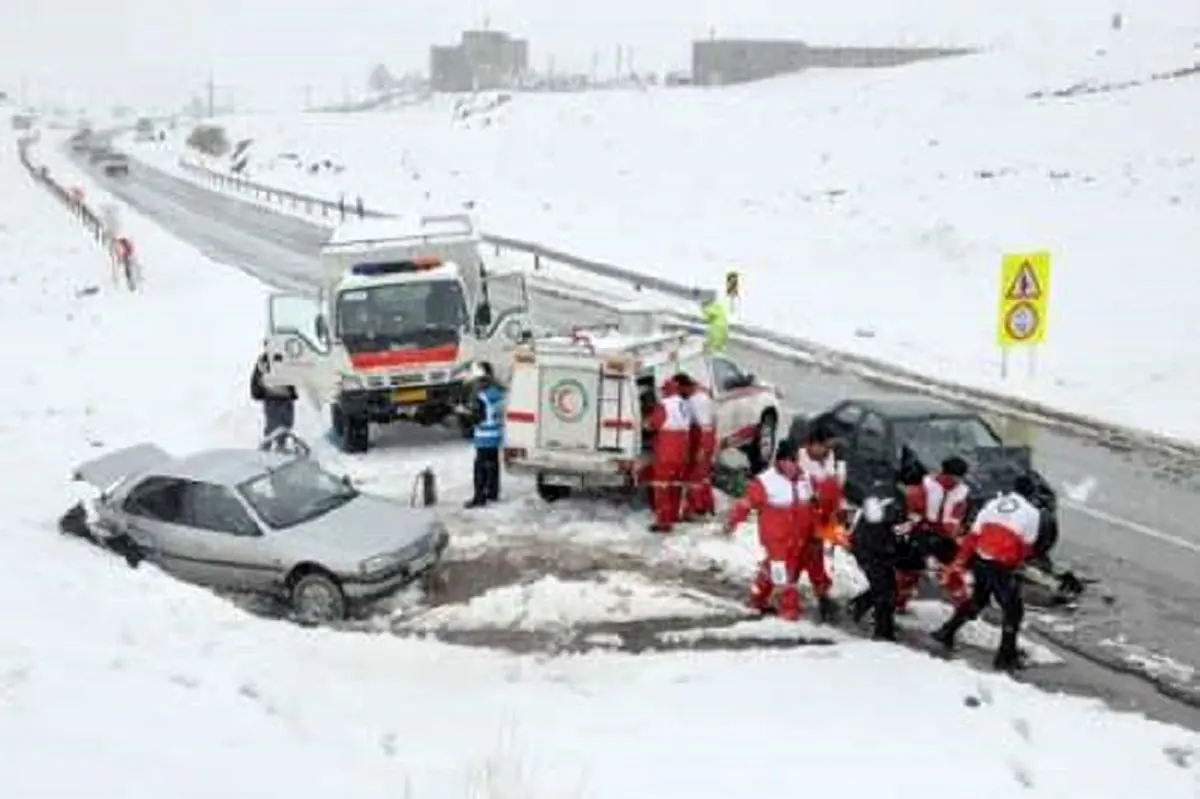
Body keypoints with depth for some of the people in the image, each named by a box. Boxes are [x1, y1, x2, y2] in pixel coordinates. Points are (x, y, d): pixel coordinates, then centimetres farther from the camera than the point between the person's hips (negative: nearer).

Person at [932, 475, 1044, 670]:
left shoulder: (993, 504, 9)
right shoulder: (1032, 513, -2)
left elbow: (973, 535, 7)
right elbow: (1027, 546, 0)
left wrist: (959, 562, 9)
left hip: (980, 561, 6)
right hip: (1003, 568, -5)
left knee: (978, 599, 28)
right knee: (1013, 610, 11)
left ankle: (946, 632, 33)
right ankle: (1006, 656, 12)